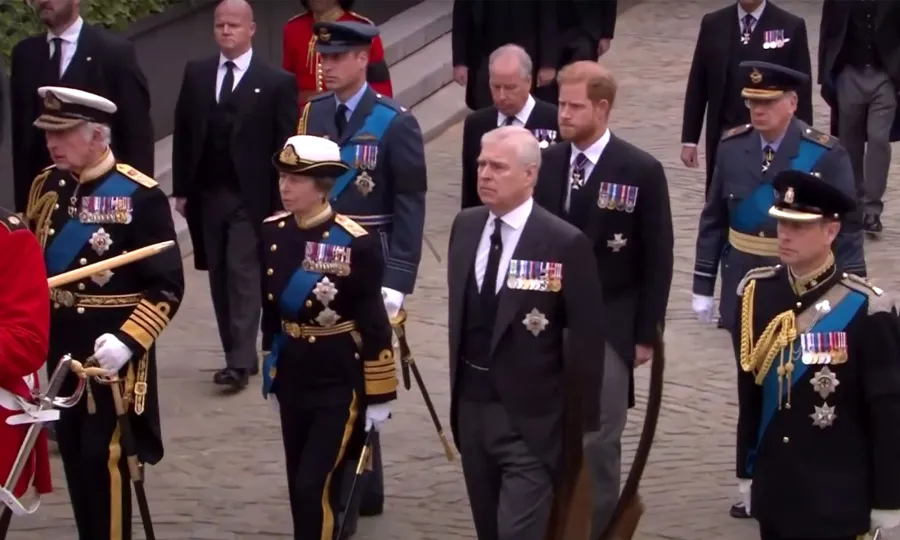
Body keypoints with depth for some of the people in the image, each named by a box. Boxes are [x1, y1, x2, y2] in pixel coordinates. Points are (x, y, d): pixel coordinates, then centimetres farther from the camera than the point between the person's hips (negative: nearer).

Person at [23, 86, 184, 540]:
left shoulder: (139, 196, -13)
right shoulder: (46, 188, 6)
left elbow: (167, 286, -14)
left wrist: (128, 339, -26)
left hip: (112, 349, -6)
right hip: (60, 347, 6)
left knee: (106, 458, -5)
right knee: (73, 455, 12)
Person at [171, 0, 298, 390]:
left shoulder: (276, 83, -4)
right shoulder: (196, 74, 9)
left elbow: (284, 147, -5)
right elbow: (183, 134, 11)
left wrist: (280, 202, -9)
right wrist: (181, 189, 7)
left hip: (250, 198, -5)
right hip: (206, 195, 5)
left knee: (243, 277, -9)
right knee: (220, 279, 8)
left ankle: (240, 361, -10)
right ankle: (239, 355, 16)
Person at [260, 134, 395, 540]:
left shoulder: (356, 244, -18)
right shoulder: (272, 232, -1)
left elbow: (374, 324, -12)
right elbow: (269, 303, 10)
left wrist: (379, 396, -9)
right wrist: (272, 363, 16)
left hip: (340, 381, -6)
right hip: (291, 377, 6)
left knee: (315, 486, -11)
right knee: (300, 486, 13)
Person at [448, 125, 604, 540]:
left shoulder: (564, 244, -14)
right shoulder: (465, 226, 4)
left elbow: (586, 339, -10)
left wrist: (577, 423, -8)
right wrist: (457, 384, 14)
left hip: (529, 418, -6)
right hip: (470, 408, 6)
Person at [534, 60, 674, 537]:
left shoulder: (641, 171, -8)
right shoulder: (546, 164, 4)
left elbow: (658, 259, -5)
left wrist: (646, 333, -6)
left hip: (607, 329, -4)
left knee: (598, 439, 0)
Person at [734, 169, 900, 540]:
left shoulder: (864, 310, -15)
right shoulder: (755, 293, 0)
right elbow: (749, 390, 8)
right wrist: (748, 469, 12)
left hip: (837, 501, -4)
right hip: (773, 493, 5)